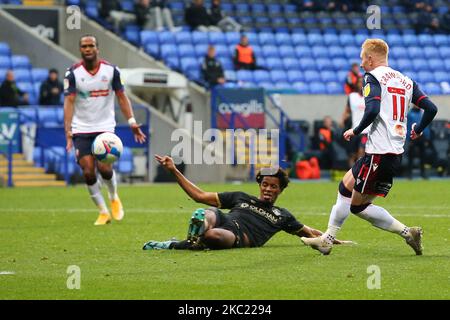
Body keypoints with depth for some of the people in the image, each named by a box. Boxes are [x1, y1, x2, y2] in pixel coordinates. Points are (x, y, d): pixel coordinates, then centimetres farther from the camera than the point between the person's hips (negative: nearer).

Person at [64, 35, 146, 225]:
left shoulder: (111, 70, -2)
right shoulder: (73, 73, -6)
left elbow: (121, 97, 3)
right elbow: (69, 102, -11)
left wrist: (132, 123, -7)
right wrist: (68, 131, -22)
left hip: (105, 127, 0)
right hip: (81, 129, 0)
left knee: (104, 168, -14)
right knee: (88, 172, -9)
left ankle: (114, 198, 19)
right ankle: (103, 212, 8)